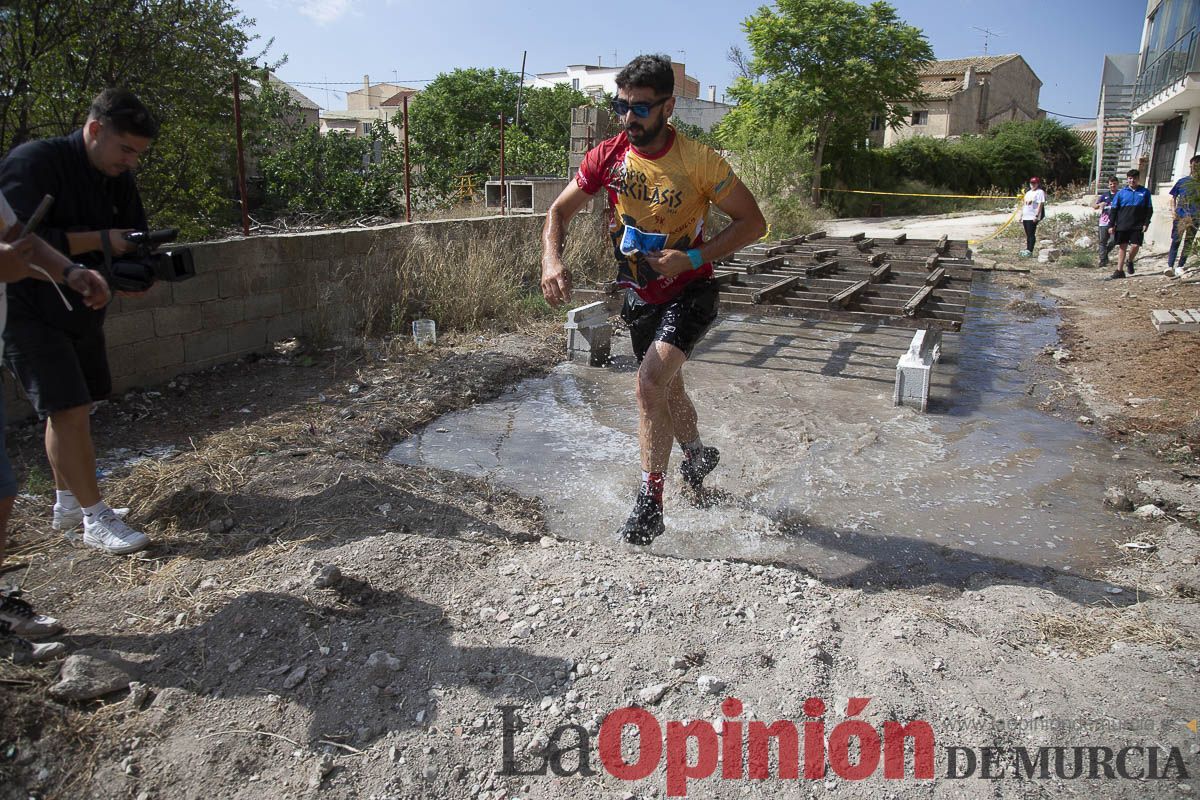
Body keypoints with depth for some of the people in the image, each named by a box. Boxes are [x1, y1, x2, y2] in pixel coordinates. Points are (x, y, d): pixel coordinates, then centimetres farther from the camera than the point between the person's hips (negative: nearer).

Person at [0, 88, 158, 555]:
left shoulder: (117, 179, 4)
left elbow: (132, 240, 7)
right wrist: (98, 241, -28)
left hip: (81, 309, 8)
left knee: (71, 408, 13)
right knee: (69, 409, -12)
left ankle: (67, 505, 27)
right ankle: (95, 519, -4)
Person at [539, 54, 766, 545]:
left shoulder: (698, 162, -19)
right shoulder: (607, 157, -9)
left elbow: (752, 222, -13)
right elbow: (559, 211, -2)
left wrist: (693, 258, -25)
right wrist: (551, 260, -22)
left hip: (689, 291, -5)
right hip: (640, 295, 5)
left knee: (650, 381, -23)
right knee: (666, 387, 20)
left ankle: (650, 500, -11)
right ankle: (697, 455, 50)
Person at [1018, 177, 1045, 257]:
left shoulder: (1040, 192, -4)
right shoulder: (1028, 192, 21)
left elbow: (1040, 204, -12)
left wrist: (1036, 215, -20)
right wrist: (1021, 216, 20)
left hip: (1033, 217, -8)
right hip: (1026, 217, 8)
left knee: (1031, 234, -9)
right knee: (1027, 235, 11)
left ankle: (1030, 251, -10)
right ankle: (1027, 250, 16)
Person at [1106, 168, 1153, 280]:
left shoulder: (1145, 192, 7)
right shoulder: (1121, 193, 7)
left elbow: (1149, 210, 9)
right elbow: (1113, 210, 7)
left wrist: (1146, 223, -1)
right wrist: (1111, 225, 1)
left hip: (1137, 226, 0)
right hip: (1122, 225, 0)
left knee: (1135, 245, -11)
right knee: (1122, 247, 2)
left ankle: (1129, 261, 19)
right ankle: (1119, 271, 7)